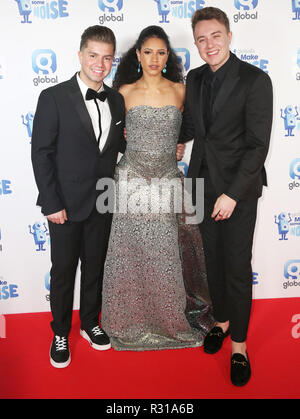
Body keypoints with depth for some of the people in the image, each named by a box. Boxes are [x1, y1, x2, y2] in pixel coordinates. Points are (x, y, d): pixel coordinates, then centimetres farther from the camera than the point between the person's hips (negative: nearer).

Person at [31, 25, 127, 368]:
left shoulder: (116, 99, 6)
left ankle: (90, 323, 38)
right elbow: (41, 154, -11)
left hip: (102, 202, 4)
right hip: (66, 203, -4)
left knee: (94, 266, 17)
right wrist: (51, 204, -15)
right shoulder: (54, 98, -10)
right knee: (63, 270, 9)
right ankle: (60, 333, 30)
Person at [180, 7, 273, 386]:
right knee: (213, 259, 15)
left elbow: (258, 144, -15)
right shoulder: (194, 79, 8)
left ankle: (239, 345, 19)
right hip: (204, 183, 5)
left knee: (237, 266, 1)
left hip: (238, 188, -5)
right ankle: (221, 320, 37)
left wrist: (232, 194, -19)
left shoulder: (255, 80, -10)